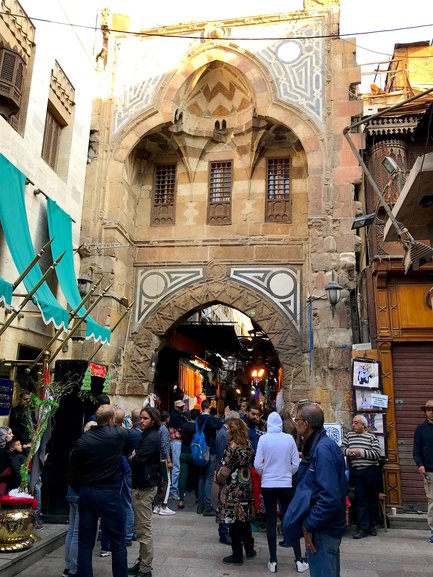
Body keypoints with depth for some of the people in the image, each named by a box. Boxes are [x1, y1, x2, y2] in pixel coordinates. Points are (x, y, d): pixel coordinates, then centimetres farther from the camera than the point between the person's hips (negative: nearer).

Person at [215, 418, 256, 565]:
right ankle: (249, 549, 31)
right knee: (245, 518, 20)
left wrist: (217, 477, 0)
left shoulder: (232, 447, -20)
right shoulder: (248, 444, 3)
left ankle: (237, 555, 14)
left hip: (233, 490, -7)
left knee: (234, 521, 4)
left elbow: (224, 470, -18)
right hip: (246, 487, 8)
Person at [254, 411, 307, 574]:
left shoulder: (263, 439, -10)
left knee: (271, 521, 9)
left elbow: (257, 465, -9)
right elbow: (296, 464, -2)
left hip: (268, 485, -1)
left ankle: (273, 561, 15)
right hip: (286, 484, 1)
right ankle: (299, 560, 15)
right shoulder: (289, 438, -7)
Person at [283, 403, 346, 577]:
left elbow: (330, 497, -28)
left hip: (321, 529, -10)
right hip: (325, 525, 10)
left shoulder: (323, 449, -24)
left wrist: (309, 525, -22)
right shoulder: (316, 446, 7)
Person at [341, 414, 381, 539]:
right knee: (360, 500, 1)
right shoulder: (348, 436, 9)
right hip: (356, 472, 1)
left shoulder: (372, 437, 0)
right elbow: (342, 448, 9)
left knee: (373, 499, 9)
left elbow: (377, 453, -10)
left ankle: (372, 525, 25)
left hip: (371, 471, -1)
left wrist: (361, 452, -16)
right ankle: (363, 528, 7)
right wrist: (348, 451, -12)